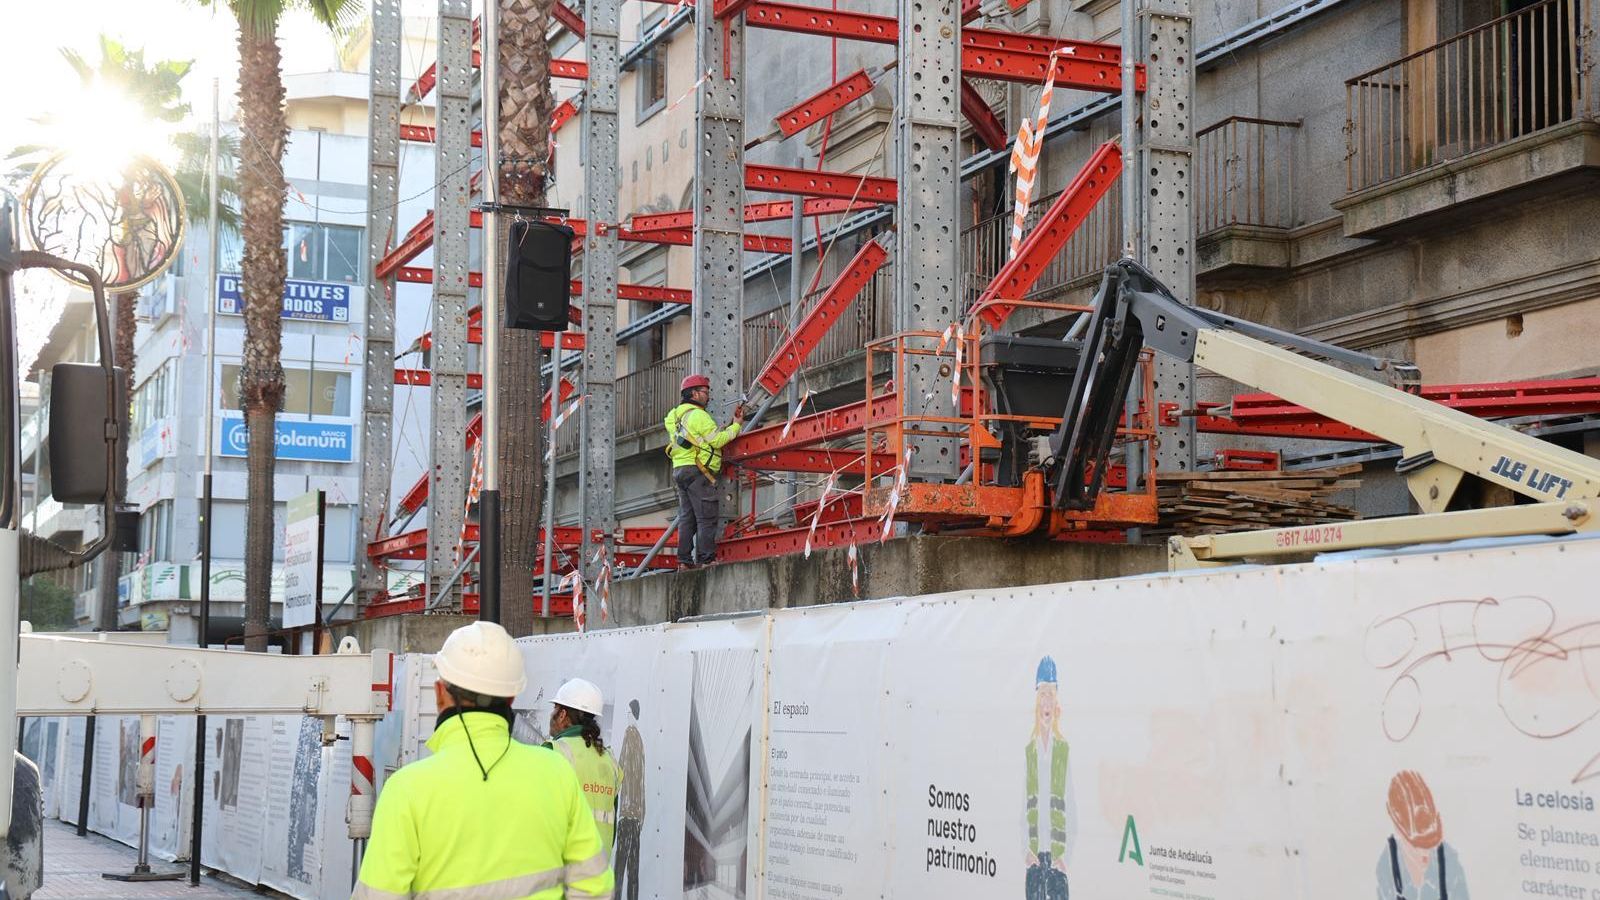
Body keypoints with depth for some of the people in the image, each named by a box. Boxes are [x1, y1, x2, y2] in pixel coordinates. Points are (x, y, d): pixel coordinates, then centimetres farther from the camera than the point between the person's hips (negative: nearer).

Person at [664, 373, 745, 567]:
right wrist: (737, 426, -1)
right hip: (697, 471, -9)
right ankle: (706, 558, -13)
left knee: (687, 516, 8)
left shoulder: (677, 416, 21)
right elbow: (717, 440, -12)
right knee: (707, 517, -9)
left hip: (679, 470, 9)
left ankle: (684, 559, 5)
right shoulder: (698, 415, -8)